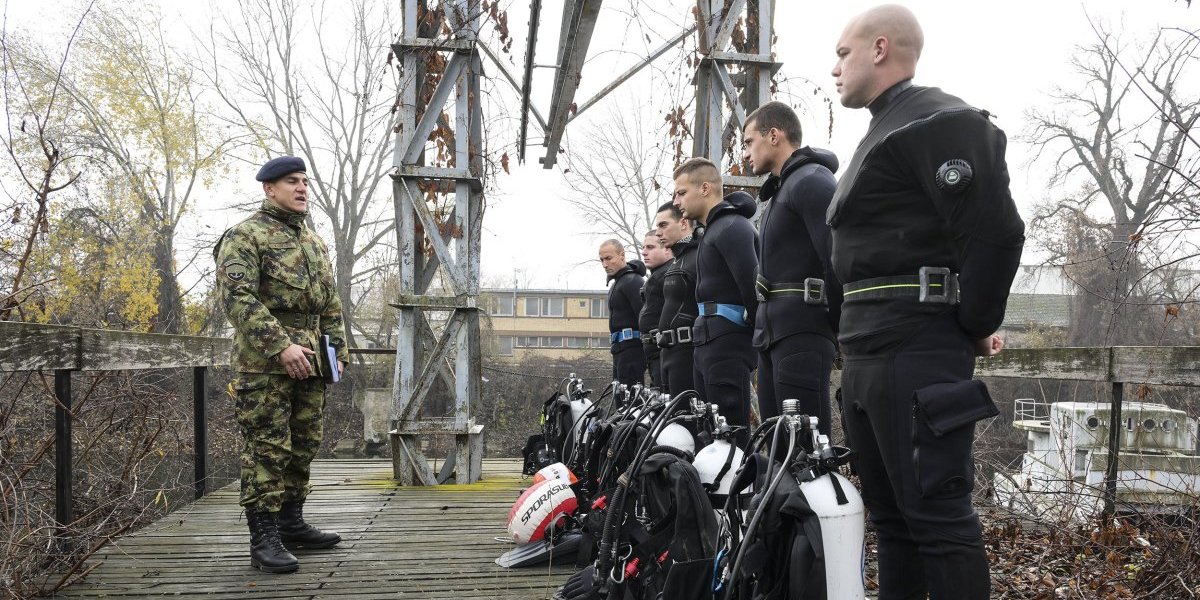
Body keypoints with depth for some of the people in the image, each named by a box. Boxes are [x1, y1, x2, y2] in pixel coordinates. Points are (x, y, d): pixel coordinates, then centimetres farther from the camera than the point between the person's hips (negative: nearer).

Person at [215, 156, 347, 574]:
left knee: (303, 448, 12)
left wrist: (338, 351, 13)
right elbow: (237, 297, -17)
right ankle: (264, 539, -2)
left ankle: (291, 523, 24)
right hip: (264, 365, -7)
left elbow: (331, 306, 23)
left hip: (310, 365, 8)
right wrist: (280, 346, -23)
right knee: (267, 450, -7)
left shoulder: (314, 243, 20)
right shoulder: (245, 236, -5)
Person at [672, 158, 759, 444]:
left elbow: (751, 282, -21)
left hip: (727, 342, -11)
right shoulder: (714, 228, 23)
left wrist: (756, 330, -12)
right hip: (708, 341, 11)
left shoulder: (732, 227, -11)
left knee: (732, 431, -11)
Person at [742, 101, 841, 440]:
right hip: (773, 333, 10)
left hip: (803, 333, -10)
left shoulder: (812, 181, -8)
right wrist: (763, 323, 16)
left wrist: (836, 323, -11)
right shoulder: (780, 189, 25)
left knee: (806, 446, -11)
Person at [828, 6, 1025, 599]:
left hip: (917, 353, -10)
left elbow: (995, 231, -19)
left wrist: (976, 327, -10)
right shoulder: (884, 131, 22)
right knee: (890, 514, 14)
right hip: (869, 352, 10)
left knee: (936, 514, -8)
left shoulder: (939, 121, -9)